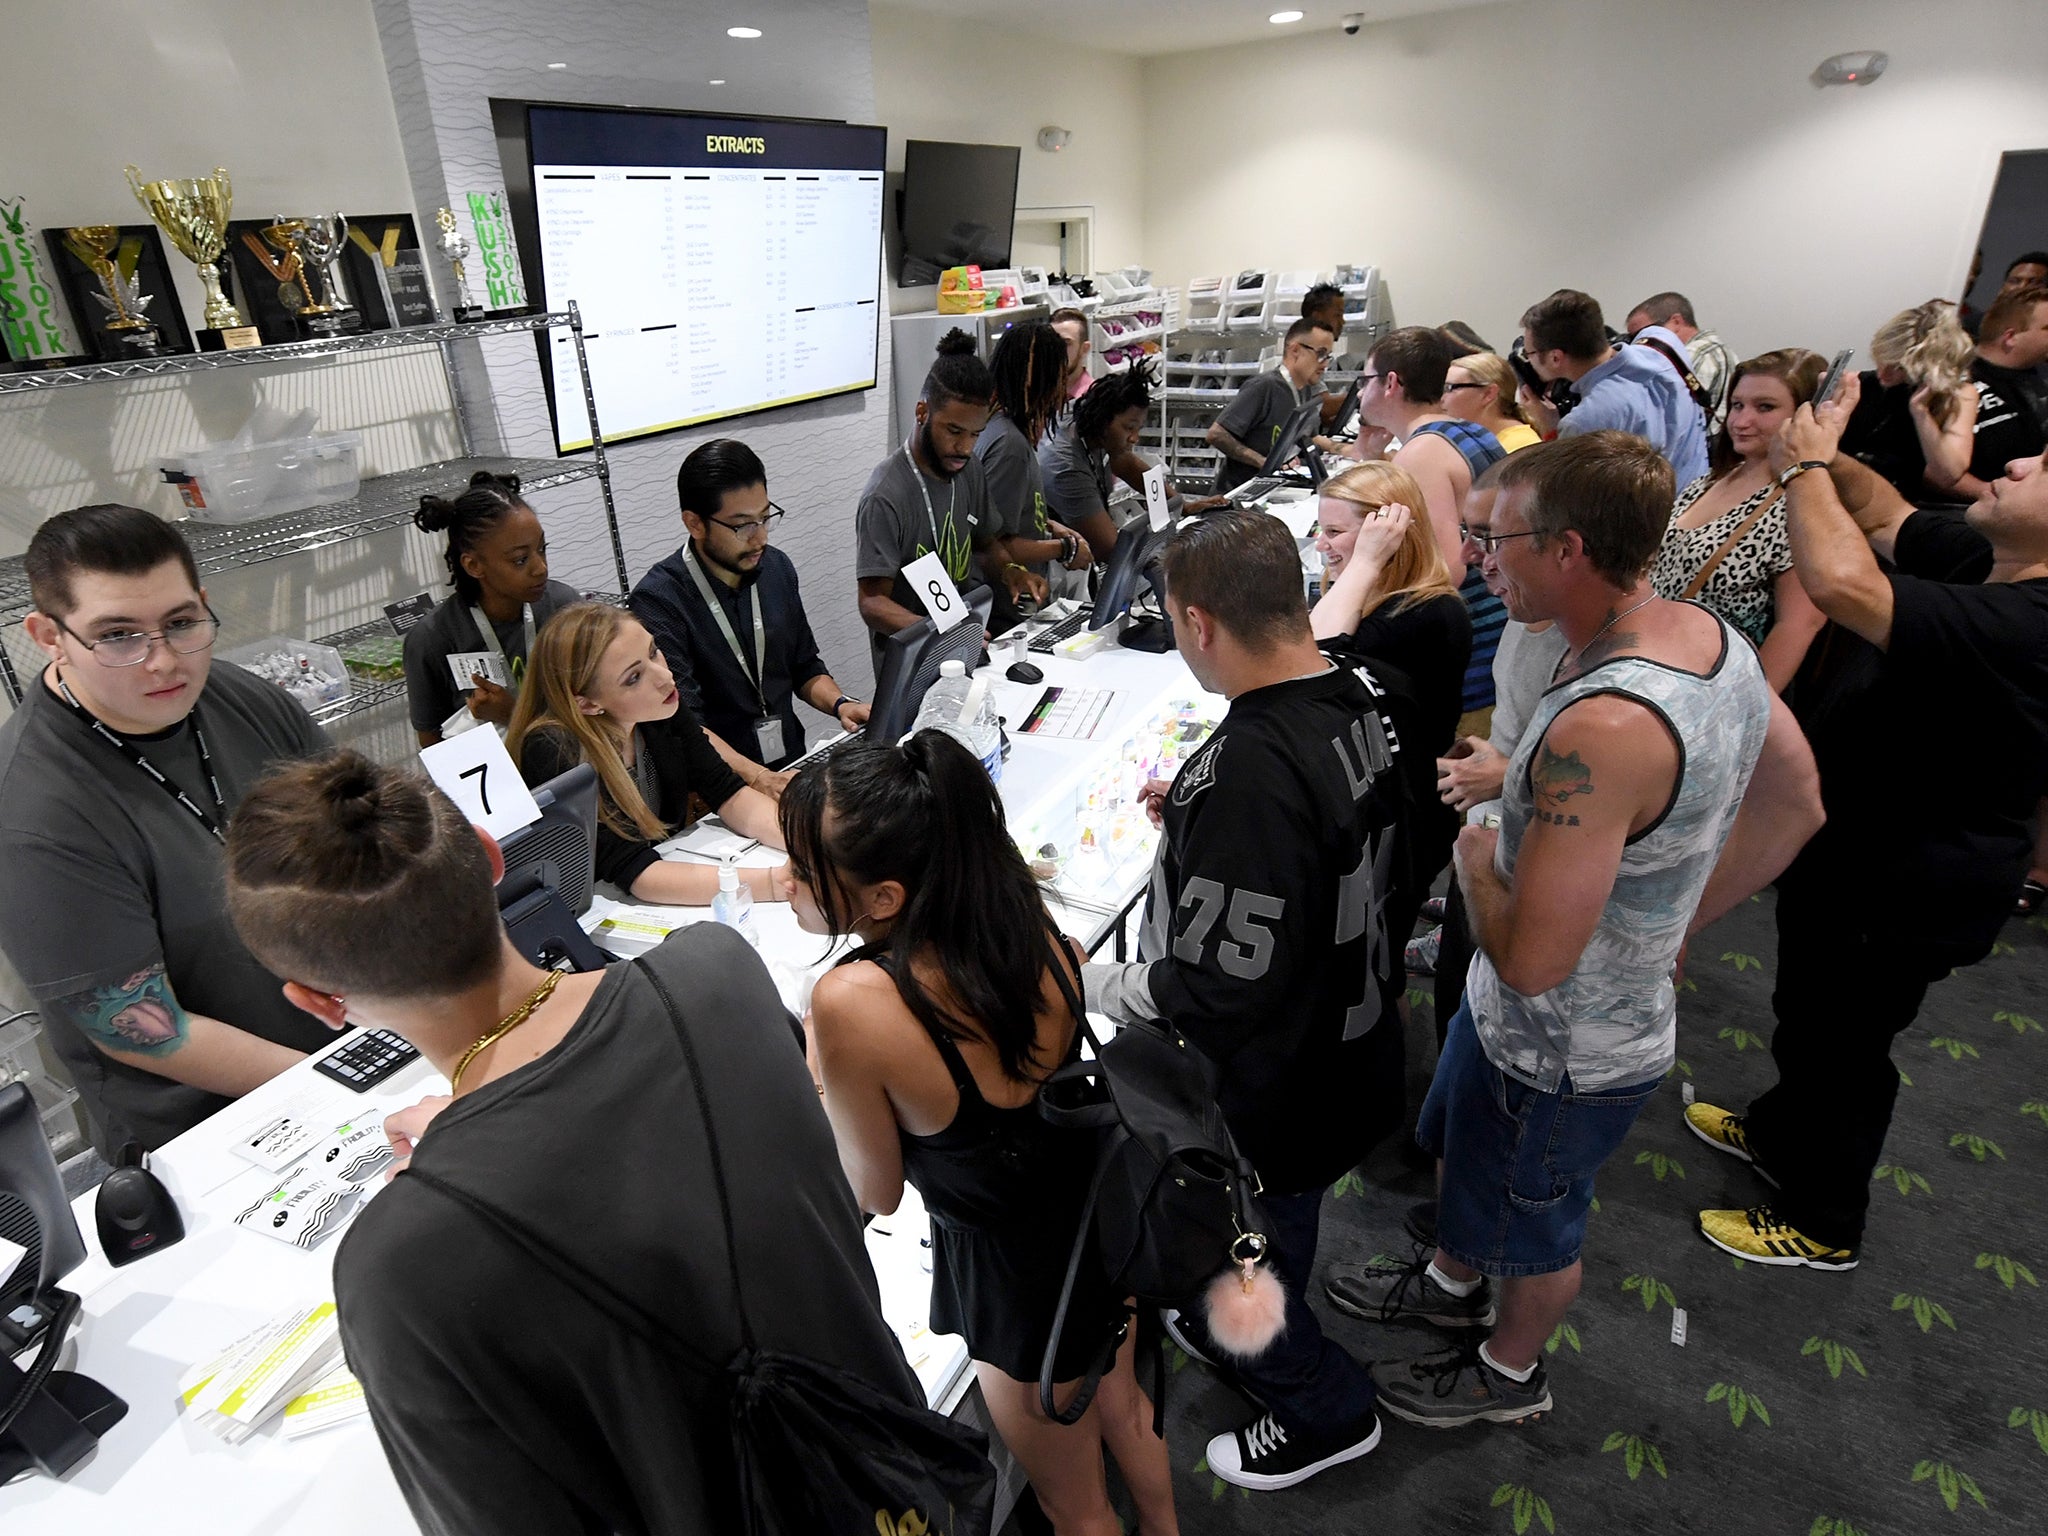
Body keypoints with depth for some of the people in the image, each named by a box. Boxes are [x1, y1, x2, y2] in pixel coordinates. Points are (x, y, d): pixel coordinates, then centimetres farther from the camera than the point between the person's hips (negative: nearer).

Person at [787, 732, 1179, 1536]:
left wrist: (822, 1075, -5)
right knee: (1124, 1408, 38)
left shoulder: (851, 1003, -35)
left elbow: (875, 1192, -15)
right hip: (1107, 1211, 7)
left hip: (1017, 1278, -6)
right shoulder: (1027, 923, -19)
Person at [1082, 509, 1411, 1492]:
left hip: (1266, 1095, -8)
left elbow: (1227, 988, -33)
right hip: (1346, 1048, 8)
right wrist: (1193, 820, 4)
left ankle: (1323, 1411, 43)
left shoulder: (1247, 770, -36)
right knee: (1280, 1229, 32)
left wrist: (1110, 987, -16)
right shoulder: (1357, 703, -7)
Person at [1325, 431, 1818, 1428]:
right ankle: (1451, 1282, 60)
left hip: (1560, 1054, -8)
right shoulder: (1712, 636, -8)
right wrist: (1672, 919, 9)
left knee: (1531, 1224, 21)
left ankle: (1509, 1374, 52)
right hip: (1623, 1001, 8)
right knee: (1460, 1148, 31)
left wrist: (1476, 861, -16)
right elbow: (1795, 803, 6)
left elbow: (1531, 960, -35)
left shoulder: (1600, 730, -38)